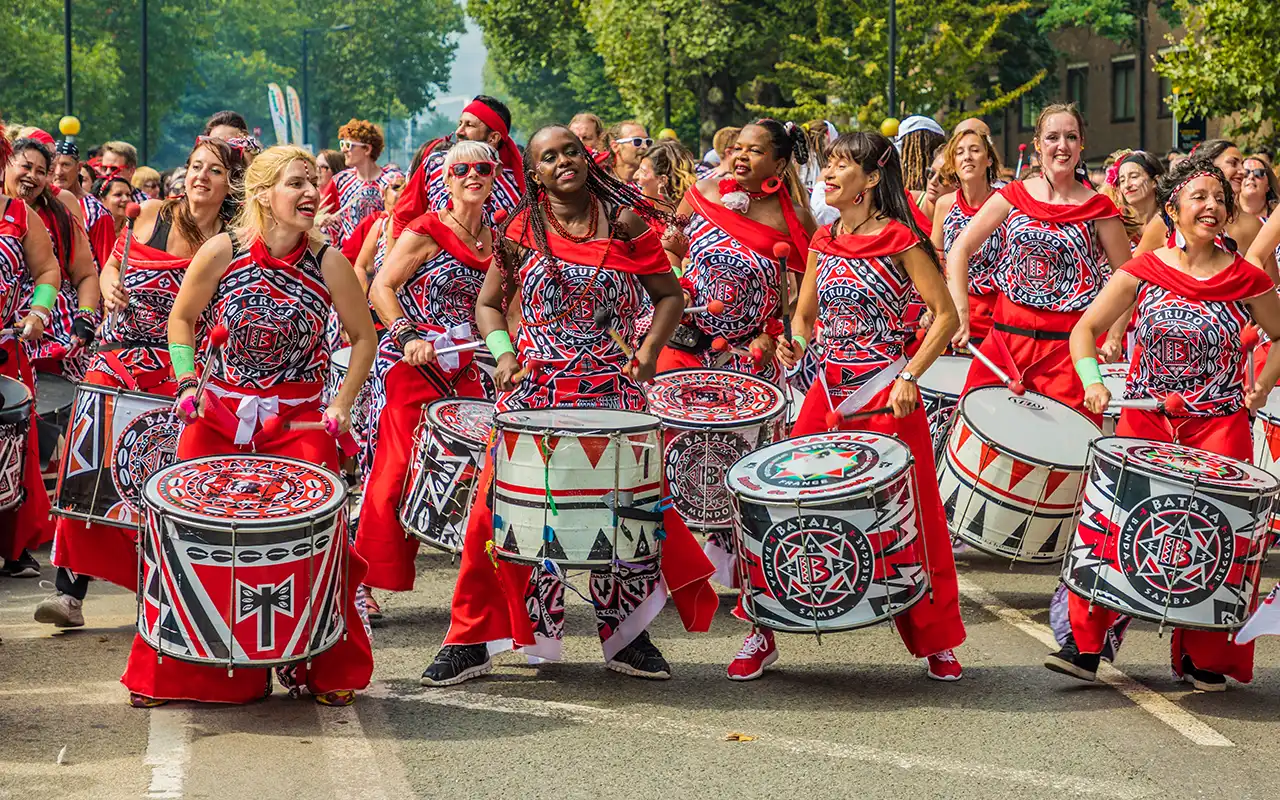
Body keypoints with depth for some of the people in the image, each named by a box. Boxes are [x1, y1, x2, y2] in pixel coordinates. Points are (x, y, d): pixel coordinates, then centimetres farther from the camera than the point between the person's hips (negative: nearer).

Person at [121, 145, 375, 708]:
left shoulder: (328, 262, -7)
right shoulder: (222, 251, -7)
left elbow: (363, 336, 6)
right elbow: (182, 317, 9)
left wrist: (343, 403, -2)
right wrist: (186, 382, -1)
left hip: (299, 422, 0)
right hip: (219, 414, 1)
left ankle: (323, 669, 11)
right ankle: (169, 673, 15)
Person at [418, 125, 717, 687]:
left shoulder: (624, 222, 2)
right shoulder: (521, 230, 3)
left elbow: (668, 294, 9)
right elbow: (490, 304, 12)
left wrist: (649, 351, -7)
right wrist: (503, 353, -6)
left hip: (610, 388, 0)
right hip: (534, 388, 0)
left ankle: (626, 634, 17)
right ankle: (472, 639, 7)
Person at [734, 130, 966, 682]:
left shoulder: (900, 239, -7)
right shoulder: (823, 242, 10)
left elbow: (946, 315, -7)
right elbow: (805, 313, 20)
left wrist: (909, 376, -16)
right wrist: (796, 343, -3)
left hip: (886, 394, -5)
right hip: (828, 390, 5)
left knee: (908, 516, 0)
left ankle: (936, 640, 15)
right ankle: (764, 632, 9)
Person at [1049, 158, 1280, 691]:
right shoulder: (1143, 271, 0)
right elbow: (1085, 330, 3)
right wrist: (1092, 381, -13)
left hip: (1221, 423, 0)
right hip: (1143, 417, 0)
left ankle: (1203, 658, 7)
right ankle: (1086, 645, -3)